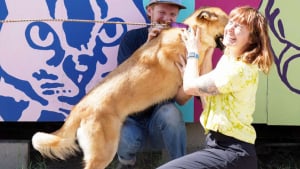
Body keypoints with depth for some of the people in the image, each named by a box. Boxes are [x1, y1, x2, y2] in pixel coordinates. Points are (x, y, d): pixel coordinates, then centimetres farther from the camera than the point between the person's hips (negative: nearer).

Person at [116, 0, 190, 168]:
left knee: (170, 112, -34)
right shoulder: (132, 38, -4)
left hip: (159, 122, 0)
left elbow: (181, 99, -10)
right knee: (127, 140, -33)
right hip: (130, 118, 0)